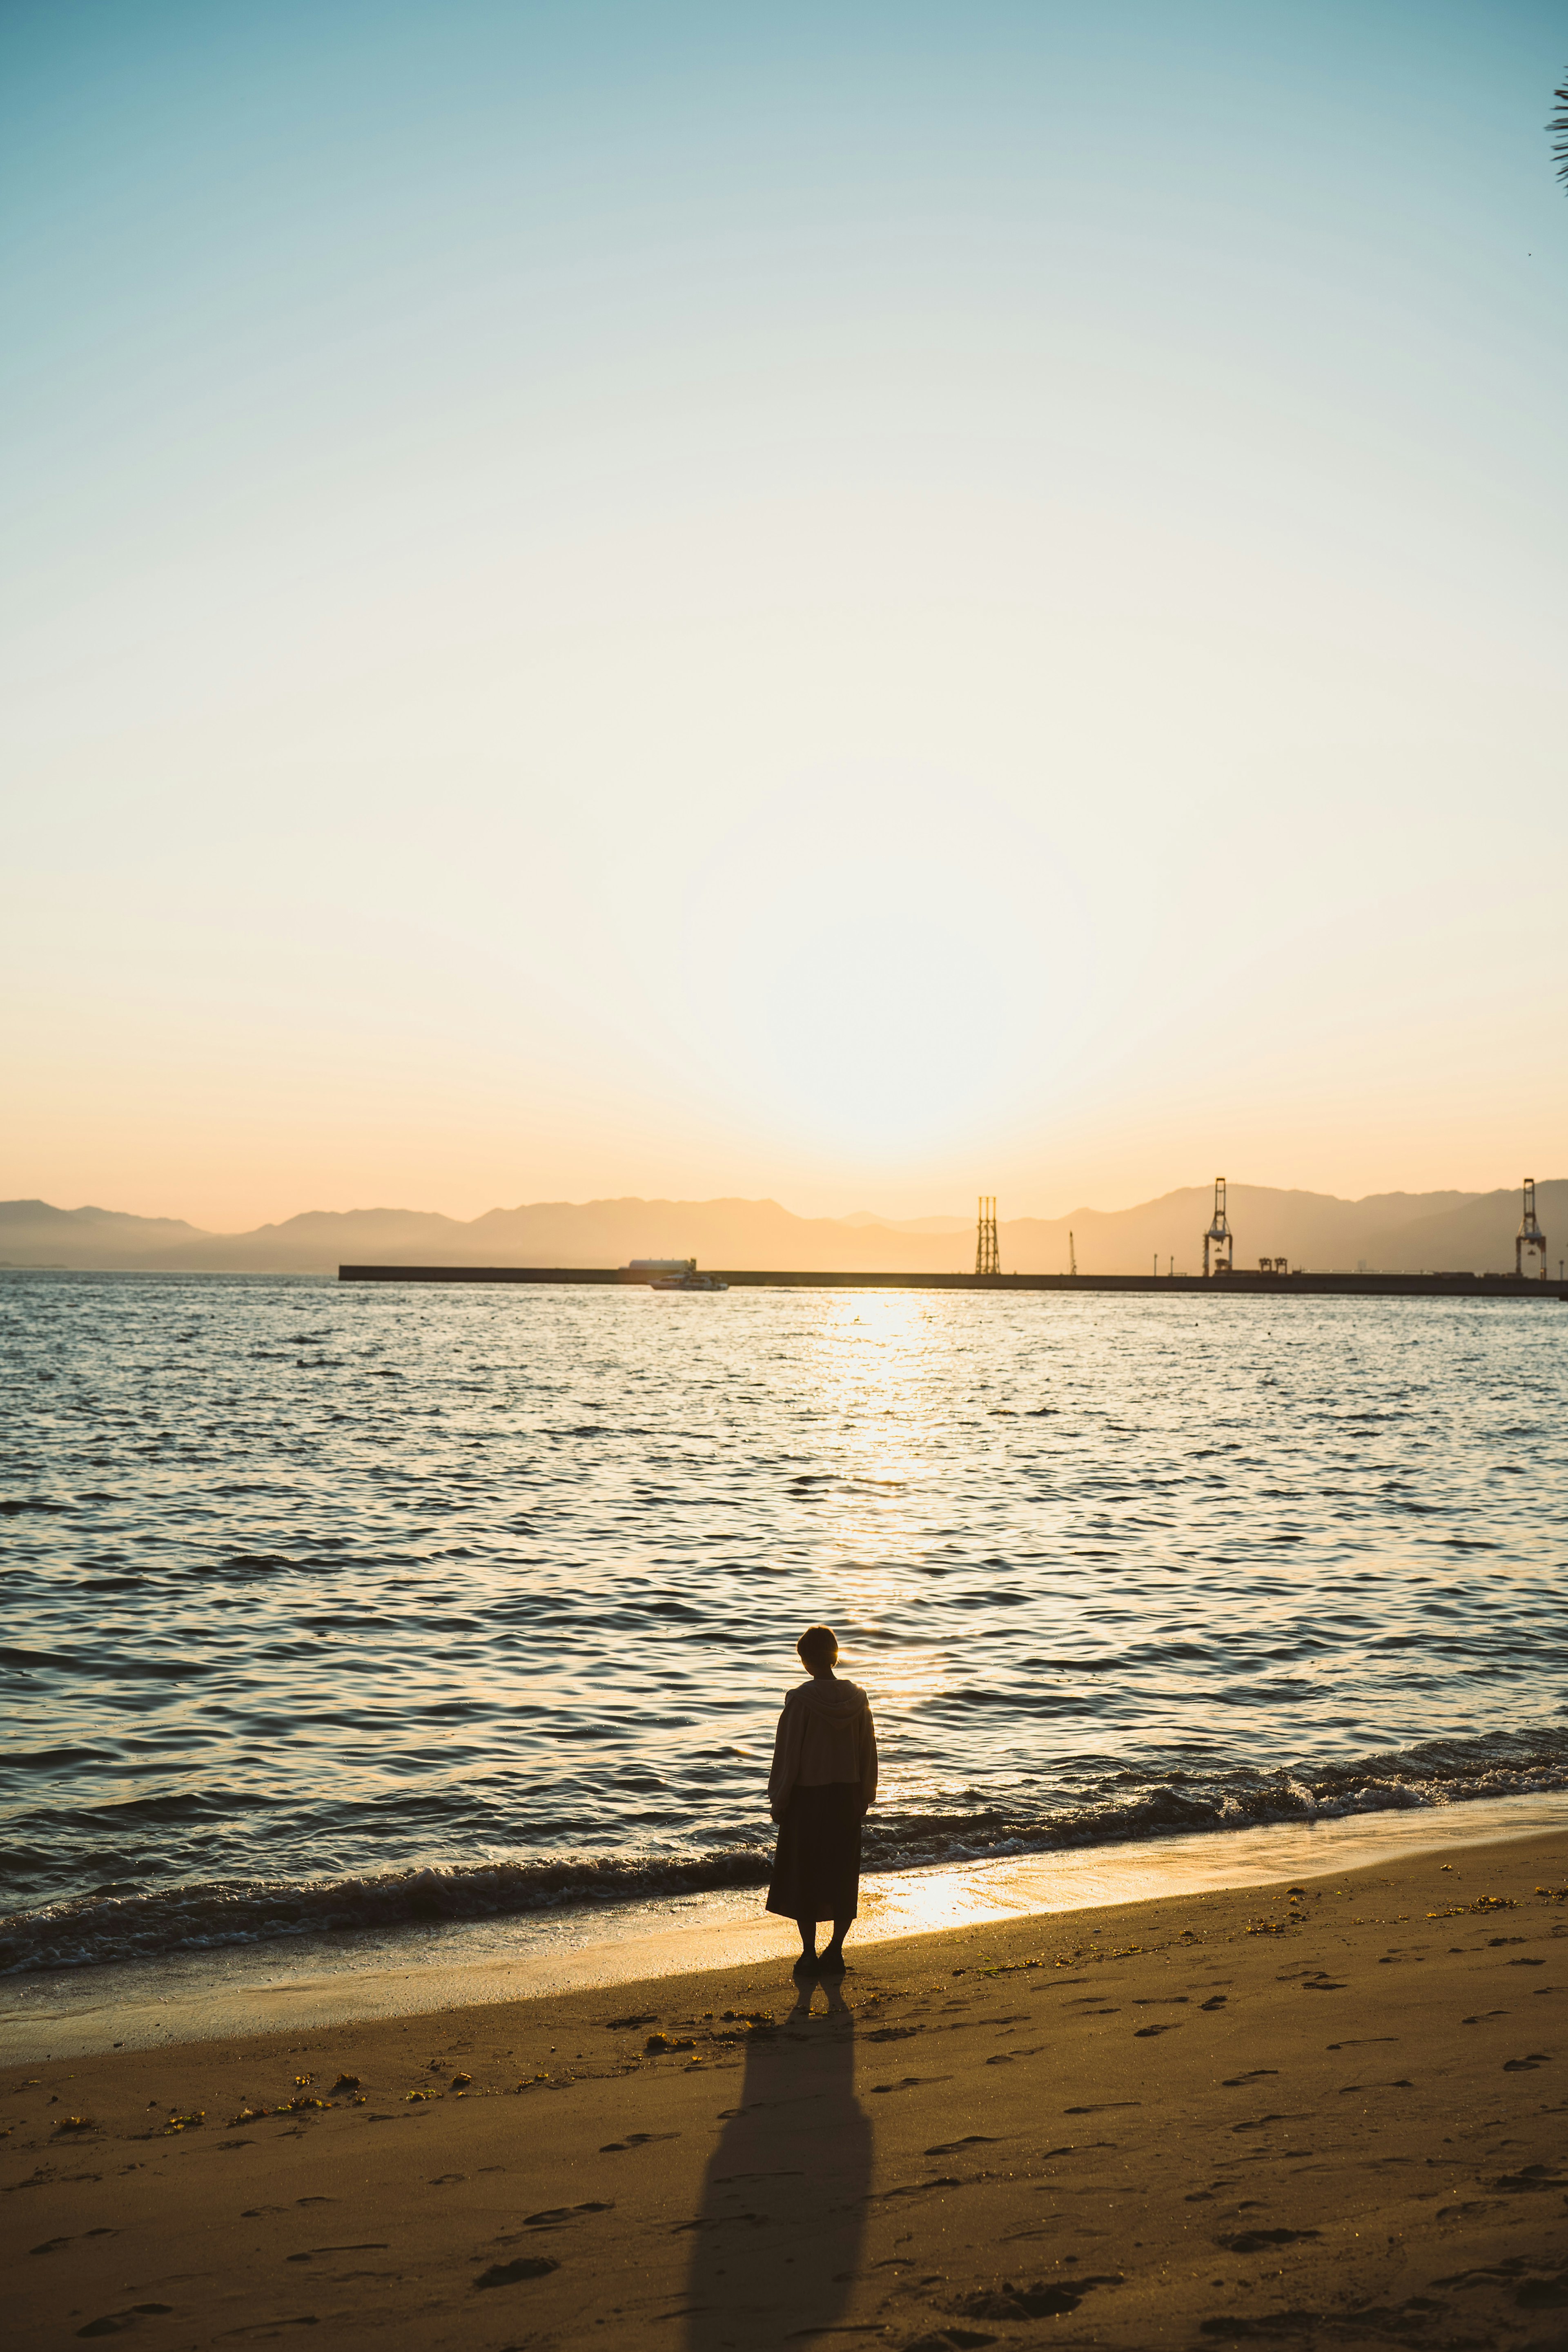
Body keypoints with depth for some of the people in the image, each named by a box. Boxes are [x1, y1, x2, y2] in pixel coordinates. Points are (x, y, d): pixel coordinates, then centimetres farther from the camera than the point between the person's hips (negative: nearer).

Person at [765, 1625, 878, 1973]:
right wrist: (865, 1798, 16)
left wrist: (778, 1801, -1)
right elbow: (868, 1752, 5)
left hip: (807, 1798, -4)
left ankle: (809, 1955, 11)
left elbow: (787, 1755, -11)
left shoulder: (800, 1699, -15)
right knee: (844, 1875, 13)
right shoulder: (858, 1698, -2)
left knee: (802, 1876, 8)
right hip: (847, 1797, 4)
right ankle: (836, 1952, 15)